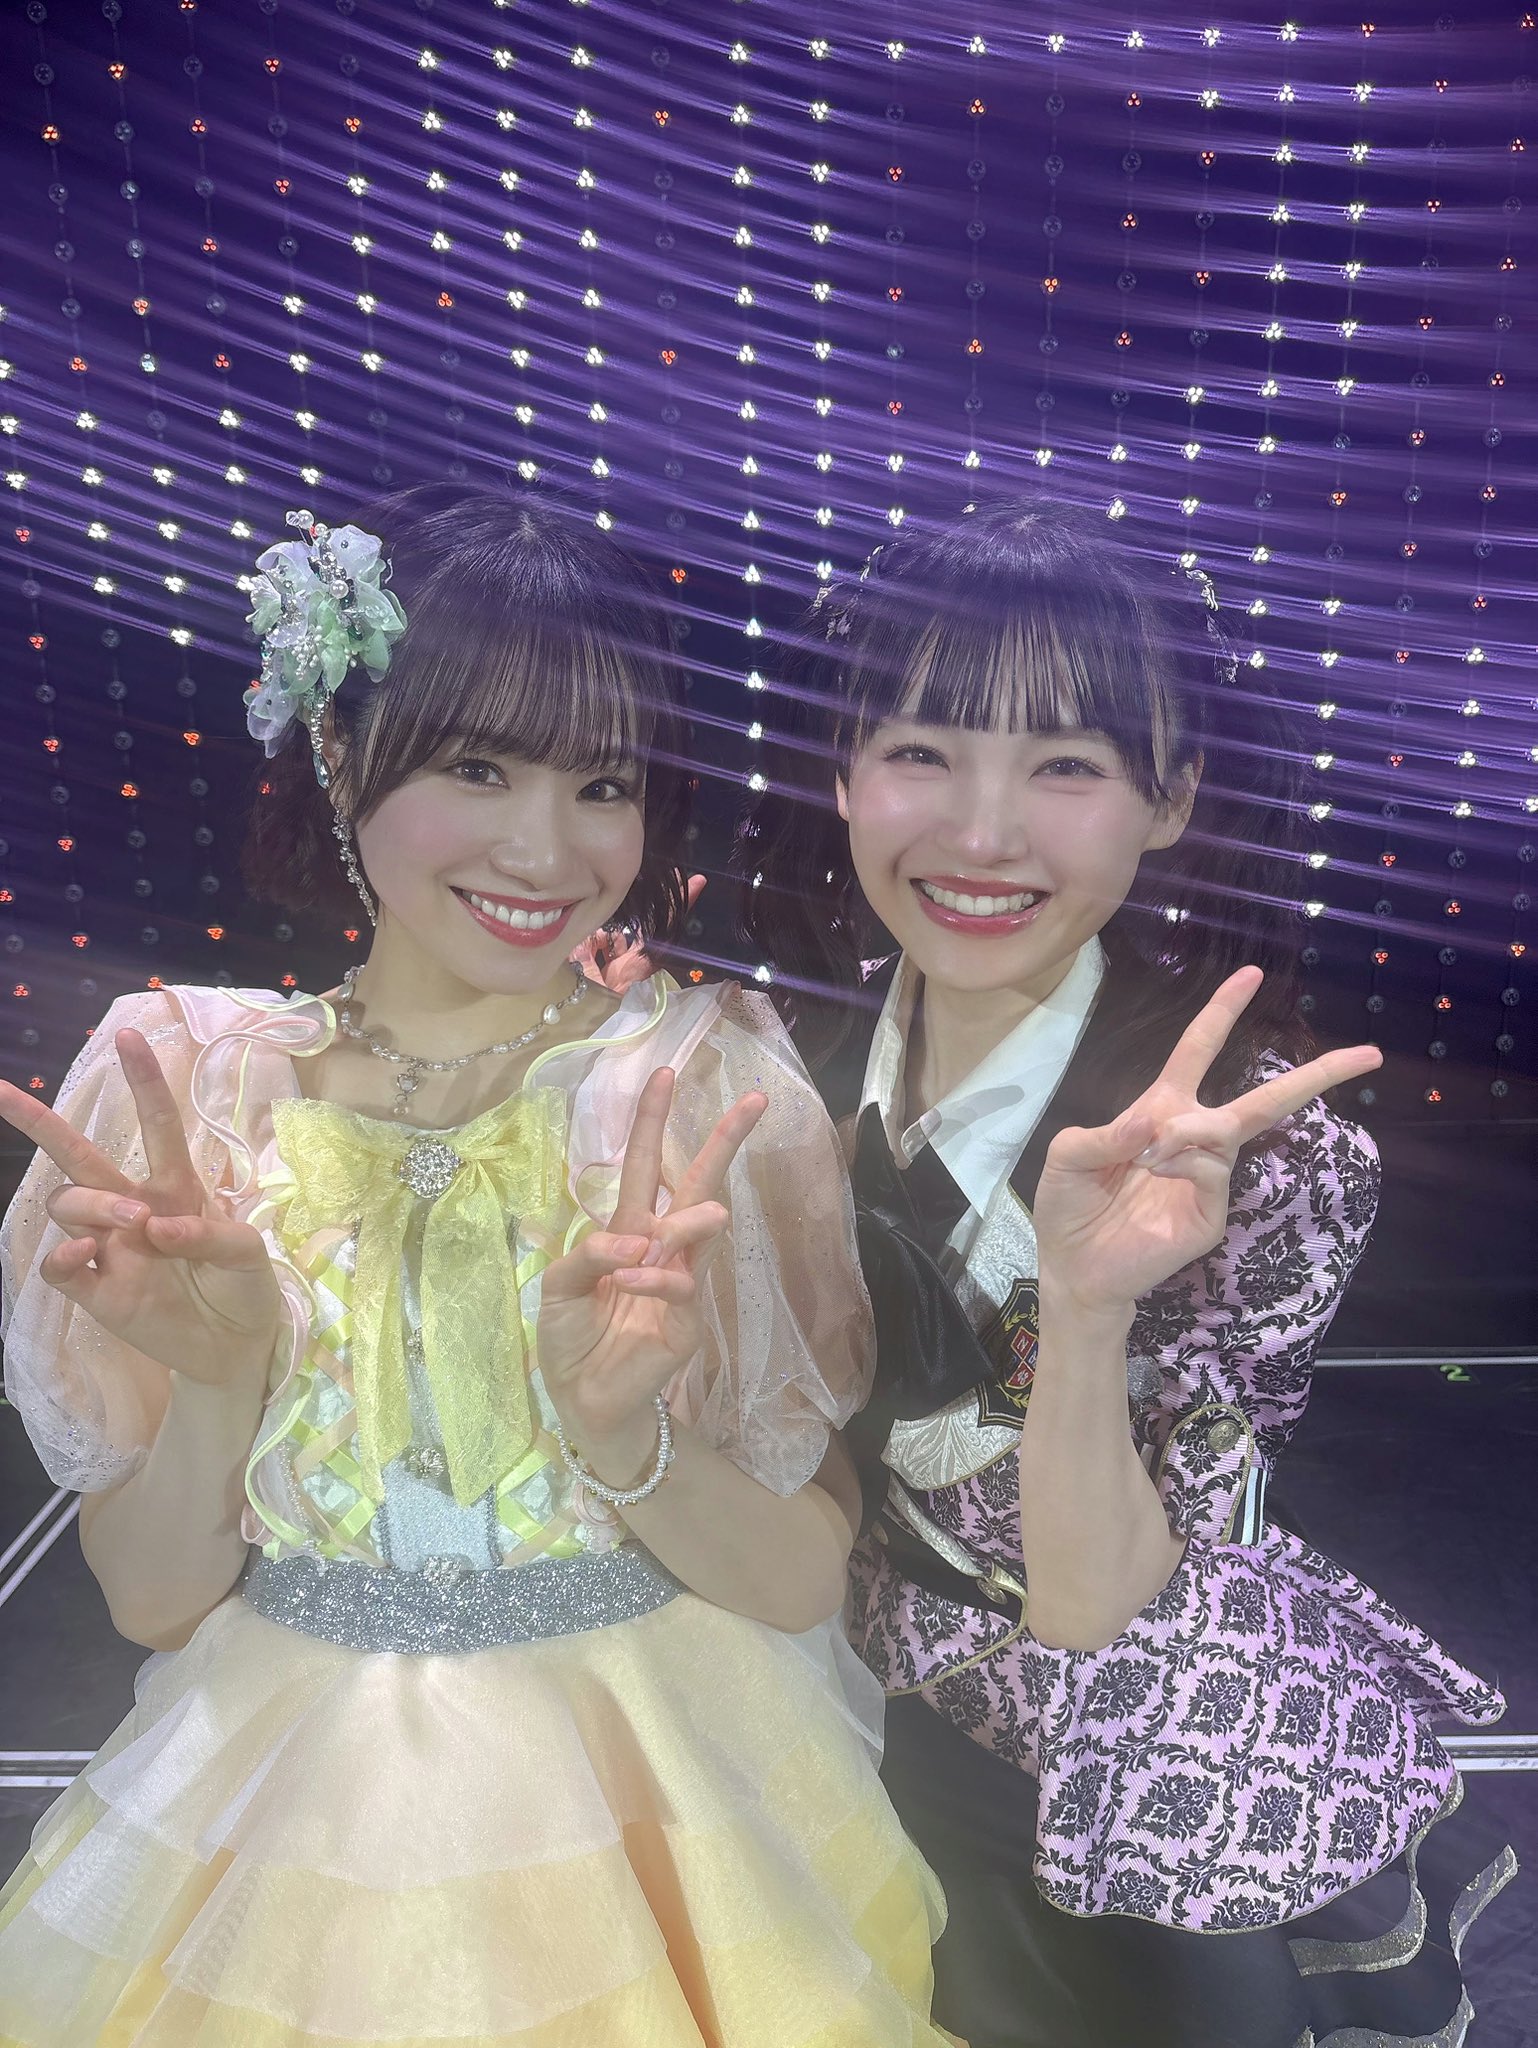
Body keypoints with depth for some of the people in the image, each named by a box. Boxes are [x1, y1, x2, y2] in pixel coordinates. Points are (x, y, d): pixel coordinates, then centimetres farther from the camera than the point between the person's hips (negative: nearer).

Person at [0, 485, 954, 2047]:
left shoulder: (705, 1086, -15)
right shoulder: (185, 1088, -10)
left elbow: (808, 1581, -13)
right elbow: (152, 1603, -6)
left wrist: (625, 1434, -30)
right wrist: (217, 1387, -25)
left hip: (654, 1802, -1)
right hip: (283, 1818, 2)